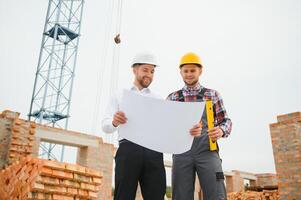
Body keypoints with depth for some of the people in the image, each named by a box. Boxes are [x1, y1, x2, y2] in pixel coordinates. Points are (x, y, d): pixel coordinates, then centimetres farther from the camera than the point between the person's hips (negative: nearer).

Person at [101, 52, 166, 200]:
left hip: (153, 152, 2)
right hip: (128, 150, -1)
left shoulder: (158, 100, 23)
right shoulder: (120, 96, 18)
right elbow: (105, 125, 7)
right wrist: (114, 122, -17)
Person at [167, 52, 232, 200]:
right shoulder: (172, 98, 14)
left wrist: (221, 131, -11)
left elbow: (225, 121, 12)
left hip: (207, 151, 0)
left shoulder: (212, 95, 13)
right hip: (181, 152, 1)